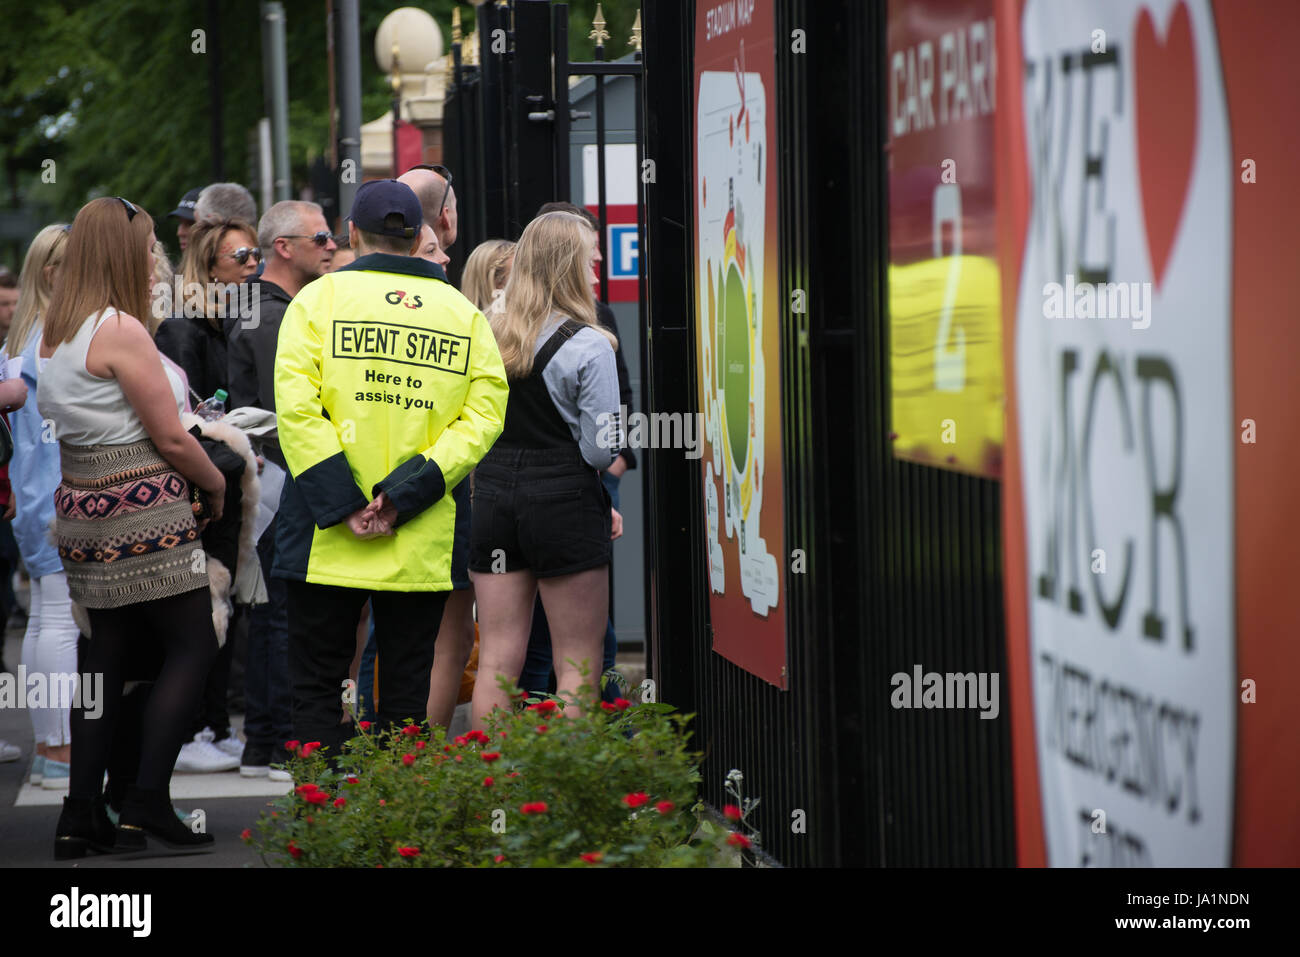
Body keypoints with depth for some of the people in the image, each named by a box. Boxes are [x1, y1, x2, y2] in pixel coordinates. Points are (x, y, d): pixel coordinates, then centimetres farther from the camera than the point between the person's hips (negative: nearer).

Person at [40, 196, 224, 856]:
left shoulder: (54, 332, 11)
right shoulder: (121, 330, -15)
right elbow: (170, 439, -13)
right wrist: (215, 484, 4)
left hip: (82, 504, 8)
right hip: (142, 508, -8)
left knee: (109, 653, 12)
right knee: (193, 647, -1)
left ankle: (80, 815, 9)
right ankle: (147, 807, -7)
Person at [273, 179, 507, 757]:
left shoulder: (319, 298, 0)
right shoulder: (464, 314, 8)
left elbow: (296, 408, -11)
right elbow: (485, 412, -3)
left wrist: (343, 505, -12)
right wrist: (404, 495, -8)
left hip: (327, 543, -2)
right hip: (423, 549, 2)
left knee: (316, 686, 5)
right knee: (406, 691, 10)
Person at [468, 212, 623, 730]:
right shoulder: (587, 345, -10)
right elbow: (601, 448, -12)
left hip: (491, 494, 5)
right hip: (565, 502, -5)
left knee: (497, 660, 8)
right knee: (577, 662, 2)